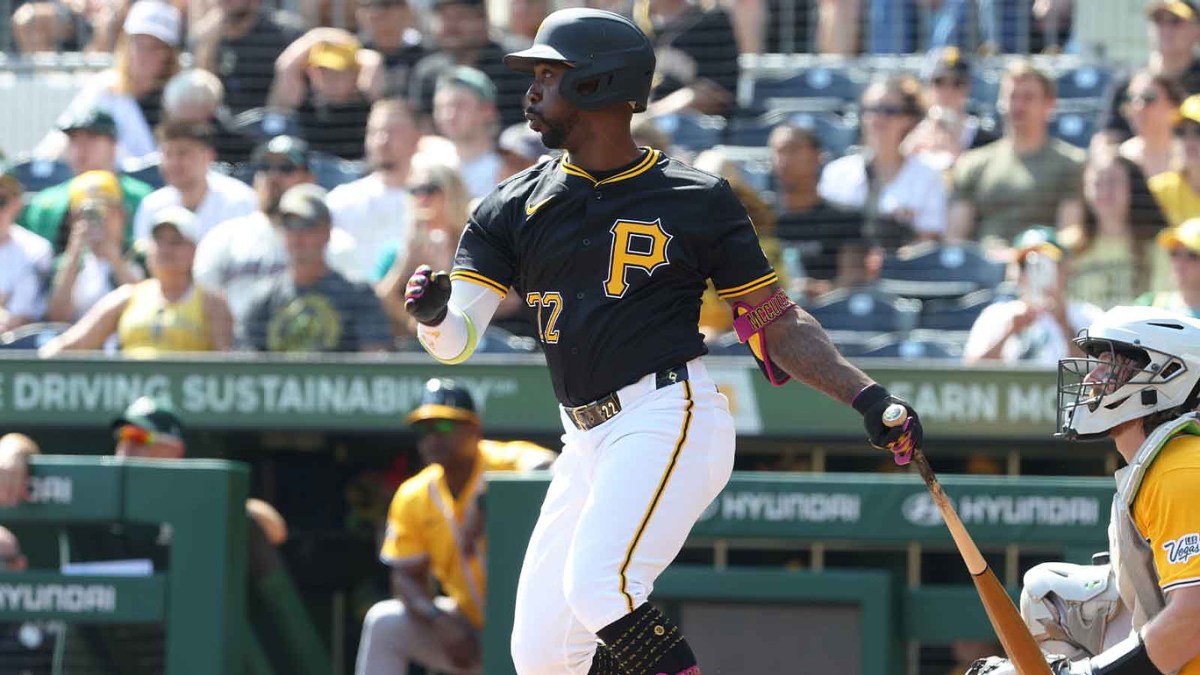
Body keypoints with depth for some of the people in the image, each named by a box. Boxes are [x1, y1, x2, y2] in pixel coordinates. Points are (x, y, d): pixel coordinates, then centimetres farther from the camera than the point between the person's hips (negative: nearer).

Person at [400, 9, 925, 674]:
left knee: (597, 586, -28)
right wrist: (431, 313, -23)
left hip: (671, 419, -6)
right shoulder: (514, 208, 11)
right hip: (587, 442, 6)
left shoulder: (696, 199, 1)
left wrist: (865, 396, -9)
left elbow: (778, 322, 5)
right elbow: (455, 343, 1)